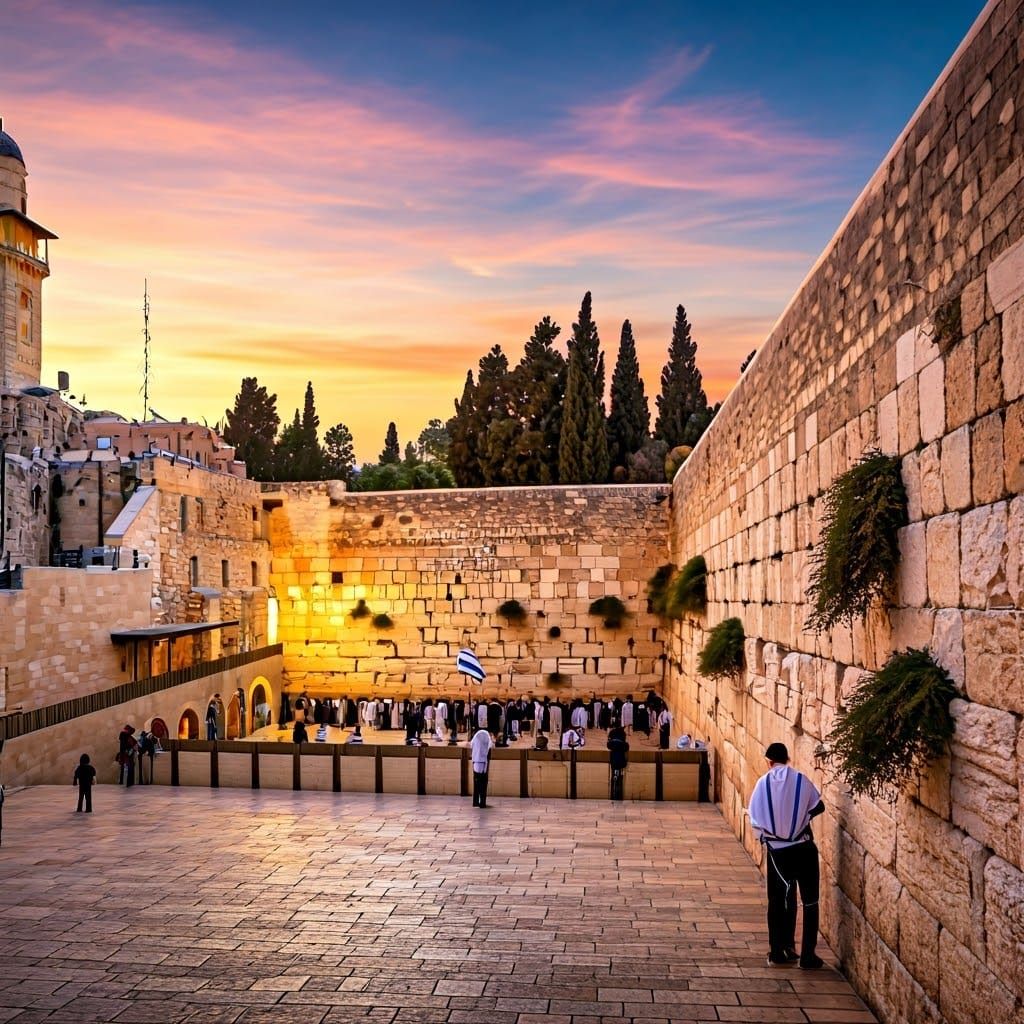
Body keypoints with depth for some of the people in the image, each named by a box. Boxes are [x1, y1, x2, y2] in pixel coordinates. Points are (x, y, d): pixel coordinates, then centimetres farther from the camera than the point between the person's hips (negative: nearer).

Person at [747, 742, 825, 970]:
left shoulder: (763, 783, -4)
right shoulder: (801, 780, -6)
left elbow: (754, 817, -3)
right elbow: (818, 807, 4)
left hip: (777, 850, 1)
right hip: (803, 847, -1)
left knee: (779, 901, 14)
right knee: (810, 901, 8)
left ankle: (779, 952, 18)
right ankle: (808, 956, 7)